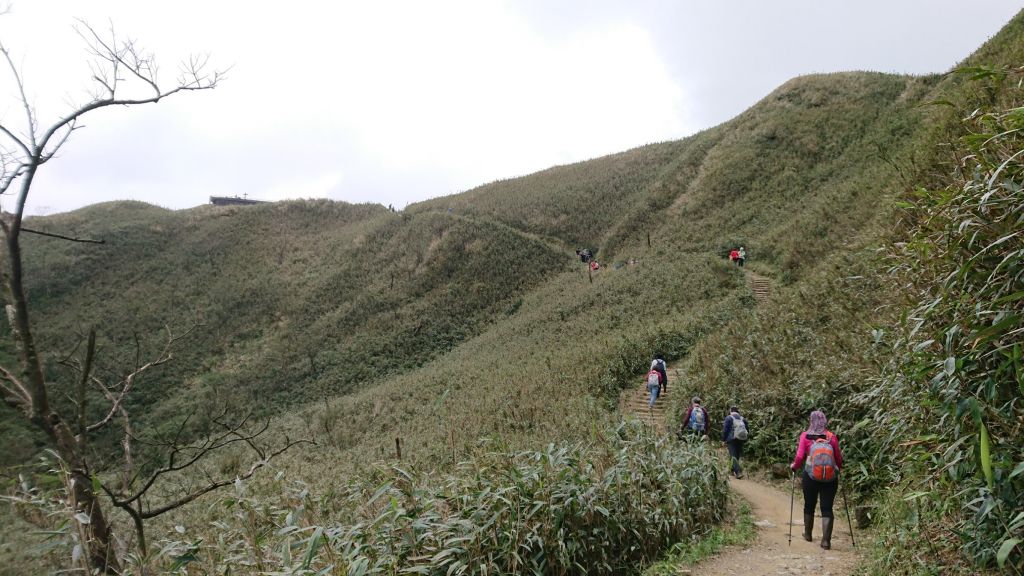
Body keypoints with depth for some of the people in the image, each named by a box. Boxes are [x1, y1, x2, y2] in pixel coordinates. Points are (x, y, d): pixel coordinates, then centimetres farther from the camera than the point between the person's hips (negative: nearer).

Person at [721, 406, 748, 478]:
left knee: (733, 456, -6)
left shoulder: (728, 418, -5)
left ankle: (738, 472, -20)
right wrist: (744, 439, 20)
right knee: (737, 456, 17)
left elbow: (725, 430, -8)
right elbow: (747, 430, 13)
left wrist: (724, 440, 0)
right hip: (741, 440, 5)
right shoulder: (743, 419, 9)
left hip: (732, 440, -5)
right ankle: (733, 471, 29)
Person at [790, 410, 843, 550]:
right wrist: (839, 468, 22)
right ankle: (826, 540, -5)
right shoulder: (832, 437, -1)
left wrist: (794, 466, 11)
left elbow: (800, 456, -8)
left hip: (810, 476, 0)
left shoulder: (805, 436, -3)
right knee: (827, 509, 4)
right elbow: (838, 458, 1)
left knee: (809, 506, 18)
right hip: (830, 478, 0)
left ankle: (808, 534, 33)